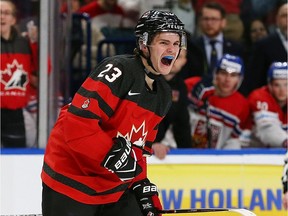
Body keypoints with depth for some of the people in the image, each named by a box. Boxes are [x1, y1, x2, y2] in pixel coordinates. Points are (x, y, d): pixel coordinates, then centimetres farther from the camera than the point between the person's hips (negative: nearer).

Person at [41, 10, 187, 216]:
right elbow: (77, 122, -25)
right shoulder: (119, 70, -18)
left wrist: (141, 184, 8)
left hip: (114, 187, 8)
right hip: (71, 180, -8)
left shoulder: (164, 94, 10)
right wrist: (113, 155, -26)